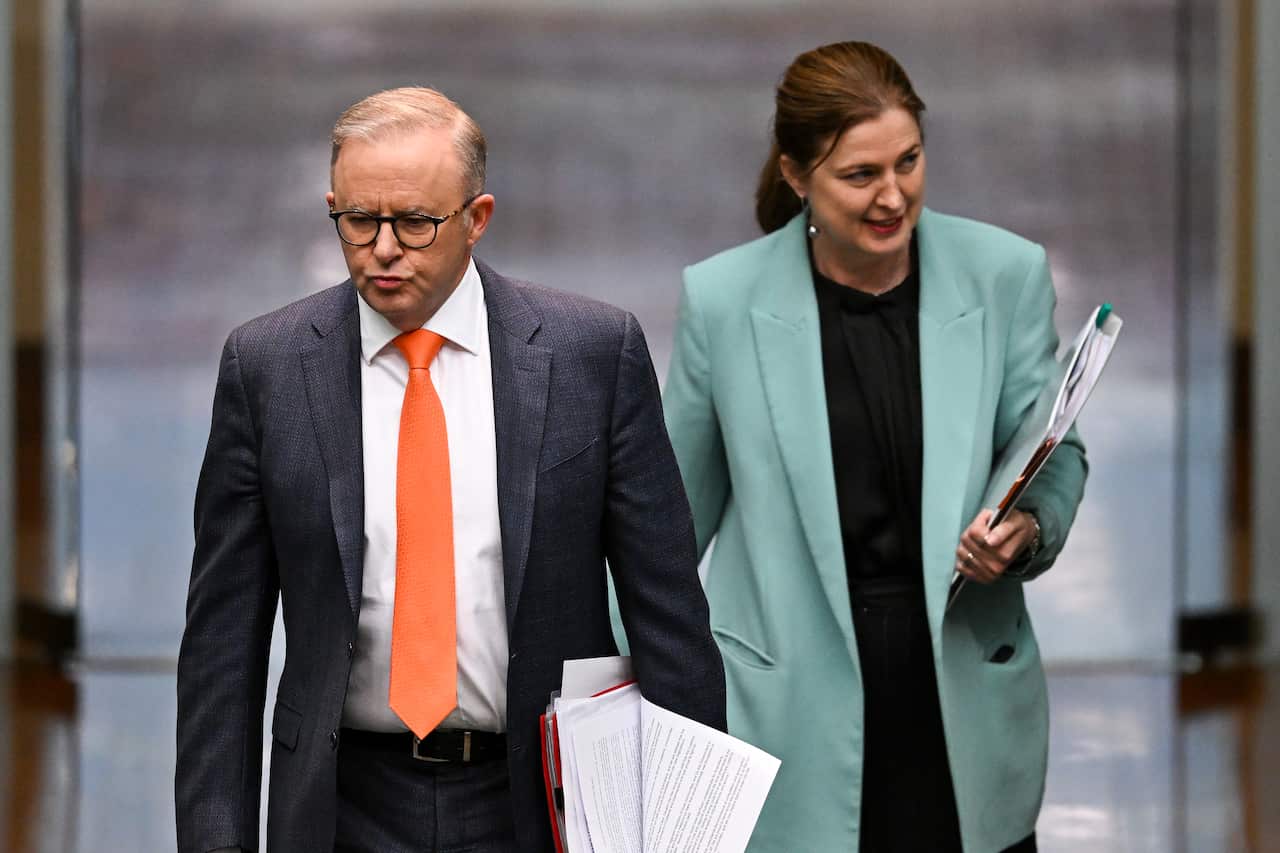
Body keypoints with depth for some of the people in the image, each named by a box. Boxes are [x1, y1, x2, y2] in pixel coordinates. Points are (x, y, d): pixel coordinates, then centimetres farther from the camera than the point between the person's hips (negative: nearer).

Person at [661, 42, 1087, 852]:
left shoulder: (1005, 274, -3)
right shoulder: (723, 297, -4)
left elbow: (1055, 452, 7)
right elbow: (681, 503, 8)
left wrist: (1029, 529, -14)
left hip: (962, 686, 1)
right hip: (794, 711, -1)